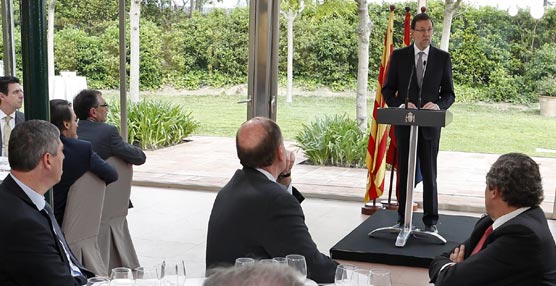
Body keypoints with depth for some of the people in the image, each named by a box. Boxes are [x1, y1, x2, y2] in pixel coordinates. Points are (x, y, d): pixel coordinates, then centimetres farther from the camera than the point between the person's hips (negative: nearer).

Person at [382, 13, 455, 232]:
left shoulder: (442, 58, 2)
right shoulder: (399, 56, 2)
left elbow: (449, 93, 4)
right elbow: (387, 89, 4)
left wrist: (438, 105, -17)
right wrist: (401, 105, -14)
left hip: (429, 124, 0)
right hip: (404, 123, 1)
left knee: (429, 174, 3)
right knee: (404, 172, 9)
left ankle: (430, 220, 13)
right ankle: (403, 217, 19)